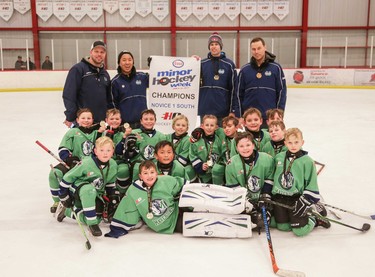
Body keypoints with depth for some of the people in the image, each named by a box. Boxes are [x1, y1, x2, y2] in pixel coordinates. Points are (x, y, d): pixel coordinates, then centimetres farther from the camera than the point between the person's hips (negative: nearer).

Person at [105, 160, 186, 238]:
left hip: (176, 216, -2)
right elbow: (128, 212, -1)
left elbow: (183, 186, 0)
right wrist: (118, 229, -2)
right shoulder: (133, 191, -10)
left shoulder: (167, 181, -14)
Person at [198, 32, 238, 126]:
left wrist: (233, 110, -4)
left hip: (223, 111, -2)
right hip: (205, 111, 2)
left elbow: (234, 88, 0)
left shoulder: (229, 64, 1)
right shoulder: (202, 64, 5)